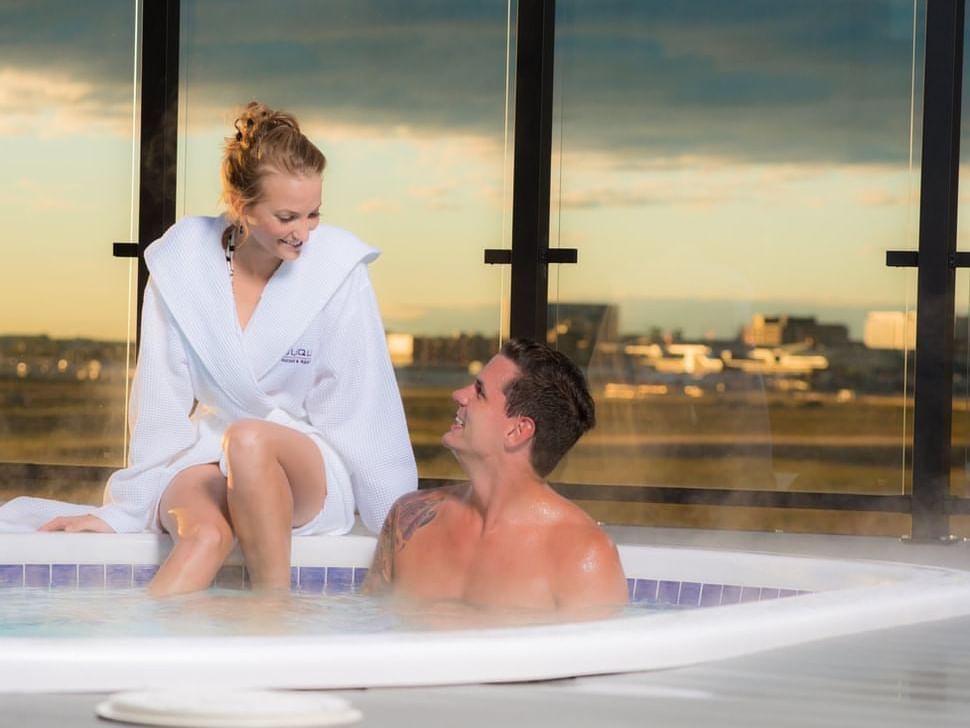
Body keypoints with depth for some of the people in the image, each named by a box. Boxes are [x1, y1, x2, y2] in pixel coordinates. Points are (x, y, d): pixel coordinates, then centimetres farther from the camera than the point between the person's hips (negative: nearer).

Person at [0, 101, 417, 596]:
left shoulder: (337, 269, -9)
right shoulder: (182, 264, -5)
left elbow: (363, 412, -7)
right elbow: (161, 405, 0)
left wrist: (399, 528, -7)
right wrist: (127, 509, -1)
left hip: (315, 474, -1)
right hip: (207, 464, 1)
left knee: (247, 440, -35)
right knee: (206, 535, -34)